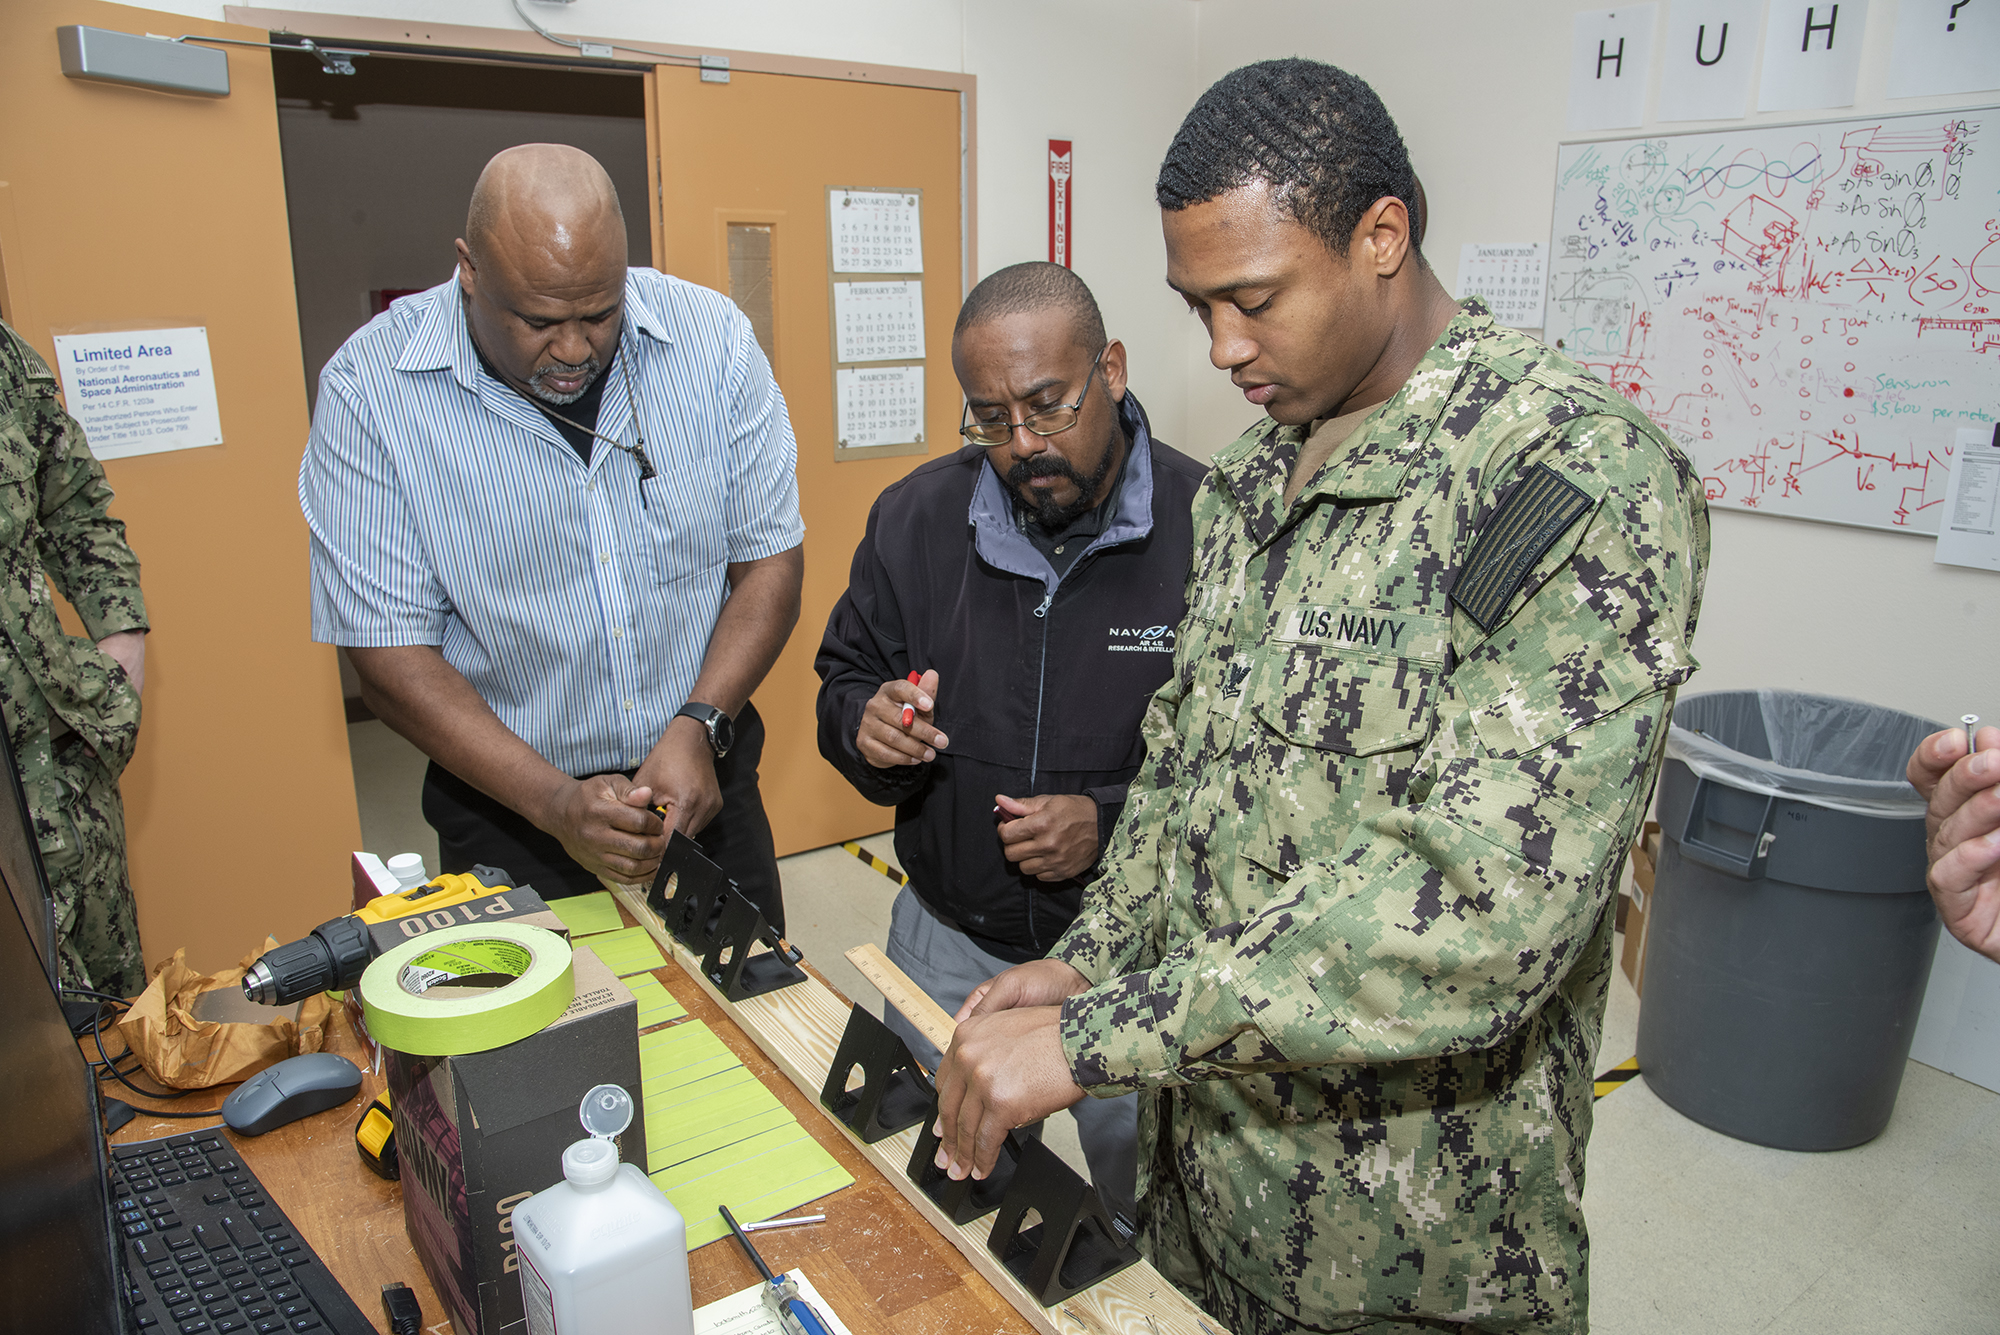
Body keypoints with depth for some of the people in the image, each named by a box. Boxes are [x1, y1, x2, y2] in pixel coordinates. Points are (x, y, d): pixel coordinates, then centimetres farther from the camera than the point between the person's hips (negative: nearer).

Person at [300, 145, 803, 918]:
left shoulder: (713, 339, -9)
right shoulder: (368, 390, -14)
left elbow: (769, 559, -5)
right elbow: (390, 653, -13)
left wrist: (699, 725, -18)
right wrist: (556, 802, -23)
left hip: (704, 784, 2)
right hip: (509, 811, -1)